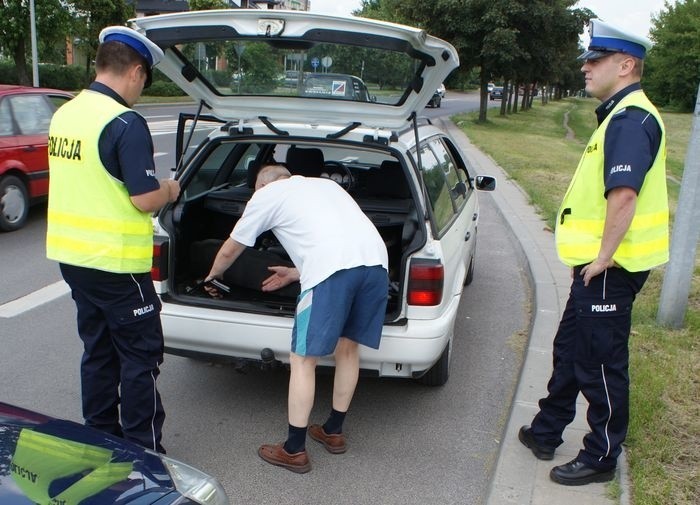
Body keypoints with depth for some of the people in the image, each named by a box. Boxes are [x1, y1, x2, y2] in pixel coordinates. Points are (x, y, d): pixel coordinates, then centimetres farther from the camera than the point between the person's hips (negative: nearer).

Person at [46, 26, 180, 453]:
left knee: (98, 350, 18)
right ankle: (143, 451, 12)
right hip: (116, 263, -8)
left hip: (71, 256, 8)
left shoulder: (64, 115, 8)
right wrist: (170, 191, 1)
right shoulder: (126, 123, -19)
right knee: (140, 355, 4)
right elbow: (145, 199, -20)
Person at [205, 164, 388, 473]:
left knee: (302, 360, 7)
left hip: (335, 269, -7)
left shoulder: (266, 194, 20)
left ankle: (294, 451, 15)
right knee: (348, 348, 22)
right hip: (377, 261, 7)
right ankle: (334, 432, 37)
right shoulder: (324, 184, 36)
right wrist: (293, 274, 47)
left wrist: (212, 276, 50)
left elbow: (229, 251, 29)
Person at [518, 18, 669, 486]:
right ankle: (547, 431, 36)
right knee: (570, 348, 20)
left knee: (600, 363, 3)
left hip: (609, 270, -11)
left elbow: (624, 195, -30)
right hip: (598, 266, 11)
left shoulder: (631, 119, -19)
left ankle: (601, 457, 20)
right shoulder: (621, 115, 15)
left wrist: (603, 258, -22)